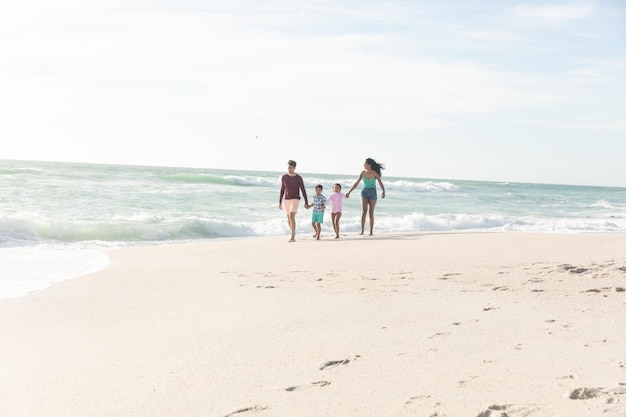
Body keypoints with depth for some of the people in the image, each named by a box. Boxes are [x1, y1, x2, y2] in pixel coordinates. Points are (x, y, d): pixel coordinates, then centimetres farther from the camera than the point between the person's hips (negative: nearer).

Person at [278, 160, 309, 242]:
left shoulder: (299, 178, -11)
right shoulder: (283, 177, 0)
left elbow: (303, 191, -5)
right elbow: (282, 190, 7)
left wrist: (306, 203, -4)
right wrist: (279, 202, 4)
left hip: (295, 200, -5)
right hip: (287, 200, 5)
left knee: (291, 217, -23)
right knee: (289, 219, 13)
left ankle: (292, 237, -20)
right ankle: (293, 233, 41)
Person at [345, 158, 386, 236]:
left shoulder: (375, 173, -12)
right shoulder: (362, 172, -2)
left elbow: (381, 184, -15)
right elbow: (356, 183, 4)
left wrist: (383, 192, -35)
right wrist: (349, 192, 0)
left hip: (372, 193, -2)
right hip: (364, 192, 2)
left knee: (371, 213, 0)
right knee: (364, 211, -13)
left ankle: (371, 231, 10)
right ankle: (362, 230, -14)